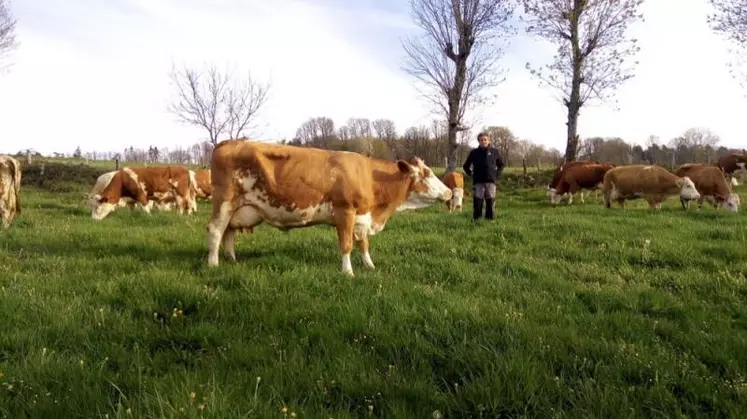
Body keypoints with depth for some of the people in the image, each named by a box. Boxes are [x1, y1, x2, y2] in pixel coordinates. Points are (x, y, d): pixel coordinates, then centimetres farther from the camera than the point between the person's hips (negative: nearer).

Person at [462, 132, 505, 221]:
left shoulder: (494, 152, 8)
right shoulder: (474, 152, 6)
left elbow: (501, 164, 21)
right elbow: (466, 166, 16)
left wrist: (498, 174, 10)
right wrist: (471, 174, 6)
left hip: (491, 181, 1)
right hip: (478, 182, -1)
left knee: (491, 200, 1)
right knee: (477, 200, -4)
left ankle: (490, 217, 8)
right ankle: (476, 218, 1)